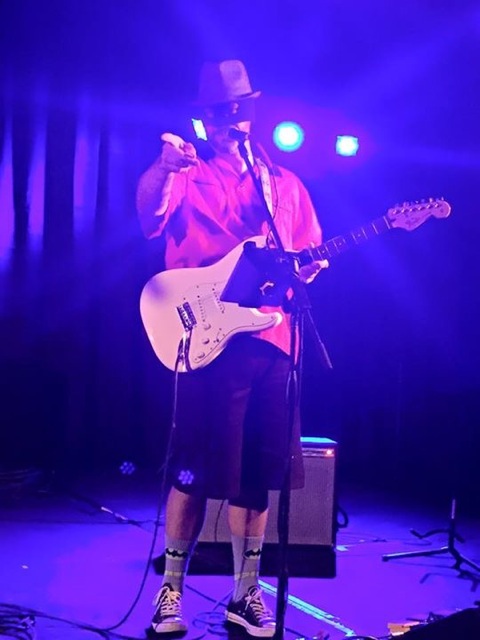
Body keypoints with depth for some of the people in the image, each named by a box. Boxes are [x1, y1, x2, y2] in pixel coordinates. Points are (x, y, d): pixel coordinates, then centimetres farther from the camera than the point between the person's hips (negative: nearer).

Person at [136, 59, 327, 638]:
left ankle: (246, 592, 23)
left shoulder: (285, 184, 20)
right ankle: (171, 590, 14)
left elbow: (311, 259, 19)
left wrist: (306, 269, -4)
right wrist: (162, 168, -35)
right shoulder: (187, 176, 7)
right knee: (198, 470, -3)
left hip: (271, 338, 4)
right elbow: (149, 211, -15)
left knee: (258, 471, 9)